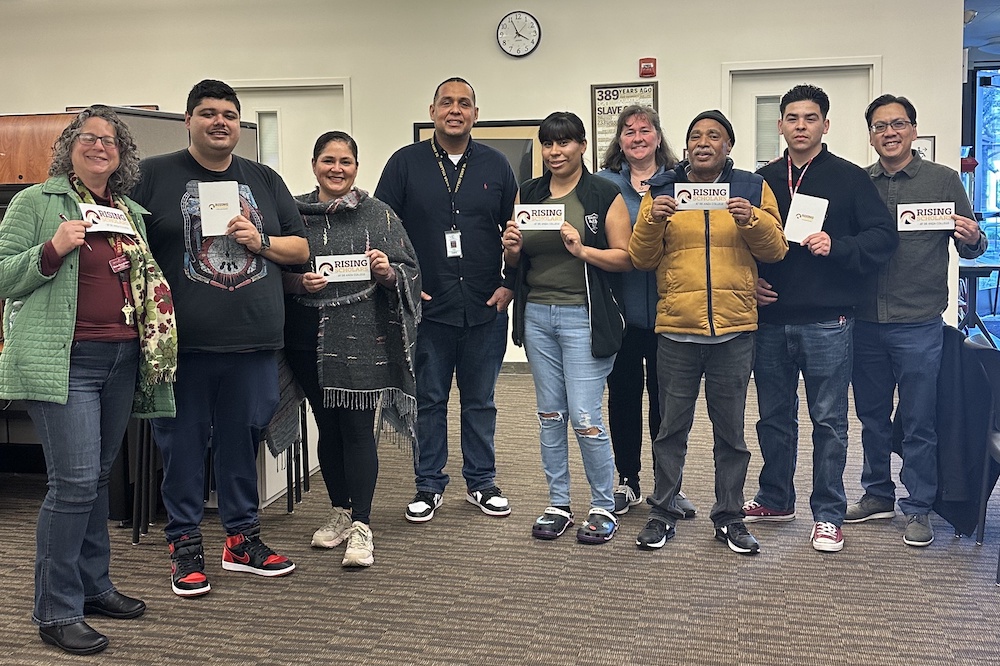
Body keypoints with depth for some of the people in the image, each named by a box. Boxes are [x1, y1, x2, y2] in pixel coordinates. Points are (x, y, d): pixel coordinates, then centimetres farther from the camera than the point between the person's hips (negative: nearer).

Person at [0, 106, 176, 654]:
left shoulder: (132, 212, 18)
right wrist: (54, 249, -18)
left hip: (122, 360, 6)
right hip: (65, 361, -6)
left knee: (98, 477, 13)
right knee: (74, 481, -10)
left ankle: (93, 586, 25)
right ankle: (56, 613, 0)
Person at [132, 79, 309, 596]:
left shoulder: (265, 180, 15)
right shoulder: (154, 175, 4)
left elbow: (300, 248, 16)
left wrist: (260, 241, -4)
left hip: (252, 340, 3)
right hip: (183, 341, -3)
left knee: (242, 437, 11)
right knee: (183, 441, 4)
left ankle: (242, 538, 24)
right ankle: (185, 545, 18)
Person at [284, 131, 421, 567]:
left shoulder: (378, 215, 3)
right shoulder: (294, 213, 8)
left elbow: (409, 270, 3)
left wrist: (388, 272, -17)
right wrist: (298, 282, -10)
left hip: (362, 338, -3)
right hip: (309, 337, 3)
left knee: (357, 427, -6)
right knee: (328, 427, 12)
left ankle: (361, 526, -2)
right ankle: (341, 512, 26)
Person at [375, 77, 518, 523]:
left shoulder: (495, 165, 7)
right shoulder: (406, 163, 2)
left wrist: (510, 285, 0)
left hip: (486, 308, 2)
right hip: (427, 307, -1)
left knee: (480, 401, 11)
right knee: (429, 400, 7)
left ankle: (482, 483, 23)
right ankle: (429, 486, 19)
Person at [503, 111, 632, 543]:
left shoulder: (604, 194, -4)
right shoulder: (528, 194, 10)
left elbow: (626, 258, -7)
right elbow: (514, 262, 16)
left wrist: (582, 250, -20)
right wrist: (512, 247, -6)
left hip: (583, 317, -5)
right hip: (536, 315, 5)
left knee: (585, 418, -6)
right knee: (549, 415, 11)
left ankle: (603, 508, 12)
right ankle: (558, 505, 23)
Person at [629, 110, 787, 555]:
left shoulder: (752, 188, 7)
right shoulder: (661, 189, 7)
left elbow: (775, 249, 3)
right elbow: (641, 259, 3)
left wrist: (752, 219, -14)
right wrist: (652, 220, -14)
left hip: (734, 330, 0)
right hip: (676, 330, 0)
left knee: (730, 430, 8)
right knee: (672, 428, 8)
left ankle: (729, 517, 21)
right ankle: (663, 513, 21)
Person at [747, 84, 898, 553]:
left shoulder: (849, 178, 1)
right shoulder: (763, 180, 11)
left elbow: (884, 236, -4)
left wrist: (837, 246, -19)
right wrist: (750, 280, 0)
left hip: (826, 321, -3)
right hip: (771, 319, 4)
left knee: (829, 420, 2)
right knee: (774, 416, 13)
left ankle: (828, 514, 13)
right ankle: (775, 500, 29)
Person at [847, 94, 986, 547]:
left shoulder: (943, 180, 1)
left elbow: (970, 249, 5)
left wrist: (972, 239, -18)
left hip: (918, 325, -3)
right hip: (865, 322, 3)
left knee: (918, 423, 3)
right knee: (872, 416, 13)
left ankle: (918, 509, 16)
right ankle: (878, 496, 29)